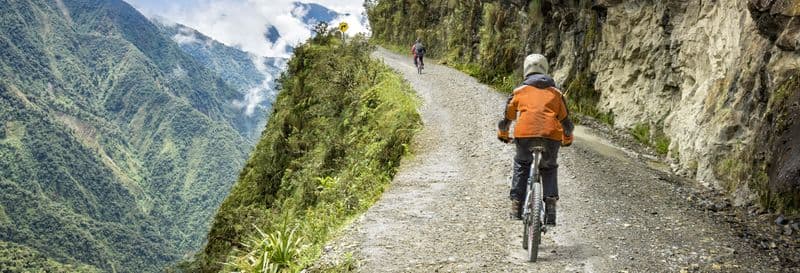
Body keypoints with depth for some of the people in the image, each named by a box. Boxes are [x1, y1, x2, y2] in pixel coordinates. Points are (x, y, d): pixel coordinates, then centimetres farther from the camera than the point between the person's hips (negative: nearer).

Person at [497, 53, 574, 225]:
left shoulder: (520, 91, 19)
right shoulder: (555, 92, 22)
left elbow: (508, 116, 26)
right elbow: (565, 120, 27)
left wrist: (502, 134, 44)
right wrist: (567, 139, 45)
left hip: (524, 134, -1)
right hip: (551, 135, 1)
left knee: (521, 164, 25)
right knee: (549, 168, 25)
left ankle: (517, 205, 16)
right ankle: (551, 202, 8)